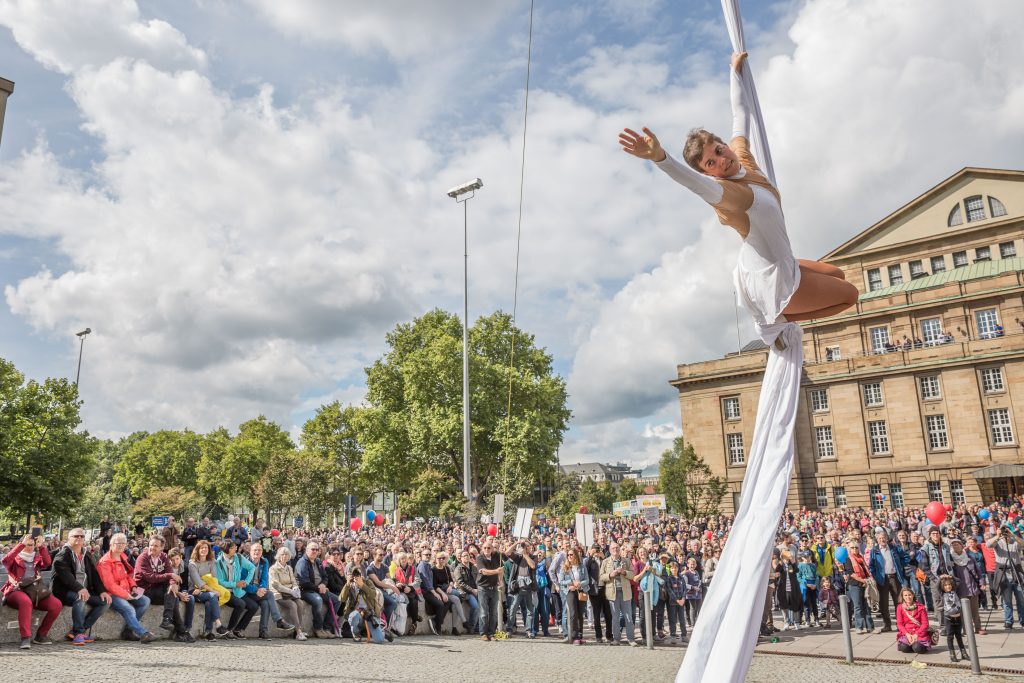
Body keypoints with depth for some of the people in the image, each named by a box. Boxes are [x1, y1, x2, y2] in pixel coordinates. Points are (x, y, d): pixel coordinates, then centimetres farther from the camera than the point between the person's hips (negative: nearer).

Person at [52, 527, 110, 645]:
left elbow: (94, 575, 12)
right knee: (80, 599, -36)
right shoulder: (62, 555, -3)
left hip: (85, 591, 7)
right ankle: (79, 632, -27)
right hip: (65, 591, -7)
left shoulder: (87, 556, 19)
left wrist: (102, 591, -4)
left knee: (105, 601, -14)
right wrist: (79, 588, -34)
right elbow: (65, 574, -19)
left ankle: (76, 631, -14)